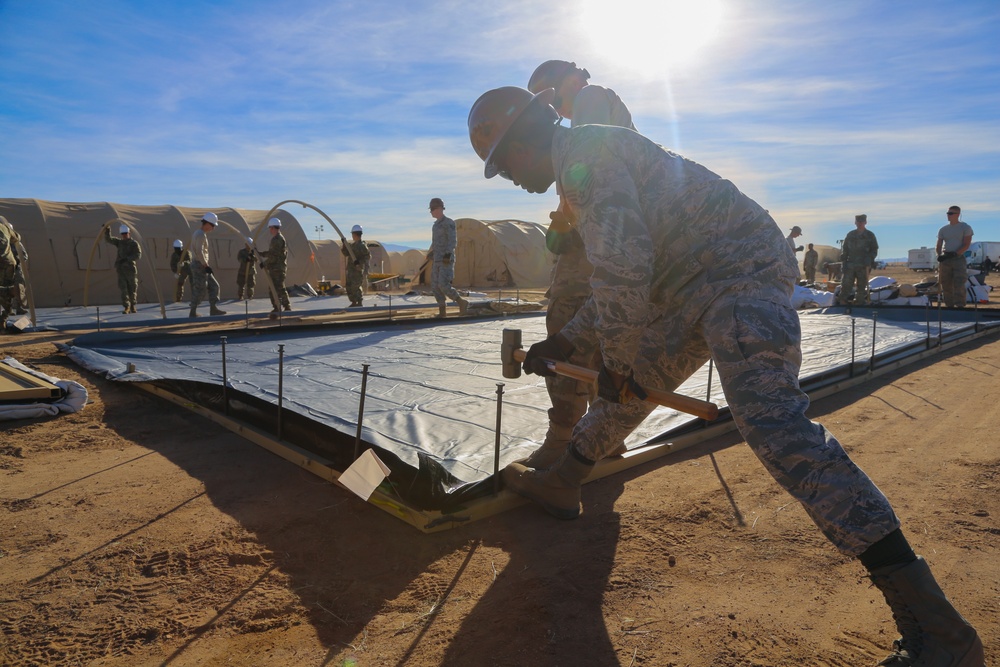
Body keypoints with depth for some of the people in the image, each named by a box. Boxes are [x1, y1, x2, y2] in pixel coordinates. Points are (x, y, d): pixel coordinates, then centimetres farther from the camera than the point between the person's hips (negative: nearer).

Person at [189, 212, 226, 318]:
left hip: (202, 266, 10)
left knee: (214, 286, 11)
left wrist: (206, 265, 18)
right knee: (199, 290, -5)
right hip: (200, 265, -10)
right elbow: (199, 252, -24)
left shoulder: (198, 233, 17)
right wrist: (206, 266, -20)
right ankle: (193, 313, 1)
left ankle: (213, 309, 13)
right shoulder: (201, 234, -15)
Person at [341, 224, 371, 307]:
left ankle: (359, 303, -4)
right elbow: (346, 254, 21)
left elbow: (368, 256, -18)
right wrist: (344, 244, 11)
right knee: (349, 286, 11)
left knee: (356, 286, -12)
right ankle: (354, 303, 18)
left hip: (358, 270, -9)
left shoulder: (362, 245, -11)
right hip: (351, 269, 9)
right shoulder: (353, 245, 16)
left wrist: (359, 261, -26)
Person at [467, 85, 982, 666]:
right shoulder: (582, 170, 22)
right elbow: (622, 281, 27)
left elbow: (623, 267, -21)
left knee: (772, 420, -25)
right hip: (692, 292, 11)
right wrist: (563, 342, 26)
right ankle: (561, 484, 36)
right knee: (627, 388, 17)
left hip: (740, 271, -11)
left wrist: (616, 363, -9)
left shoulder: (585, 150, -11)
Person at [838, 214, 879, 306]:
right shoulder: (850, 235, 11)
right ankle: (842, 301, -1)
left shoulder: (870, 235, 6)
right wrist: (844, 259, 2)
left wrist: (869, 259, -10)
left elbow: (874, 250, 7)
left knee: (861, 286, 2)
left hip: (864, 266, -1)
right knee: (846, 284, -4)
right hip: (850, 264, 1)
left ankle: (859, 302, 8)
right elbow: (844, 248, 14)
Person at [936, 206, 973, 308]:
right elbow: (938, 246, 11)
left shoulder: (965, 228, 3)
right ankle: (949, 306, 8)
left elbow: (966, 245, -5)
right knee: (946, 284, 2)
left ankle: (960, 306, -13)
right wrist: (940, 255, -9)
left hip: (958, 258, -4)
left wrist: (954, 254, -18)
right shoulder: (943, 229, 15)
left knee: (959, 284, -13)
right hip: (945, 259, 4)